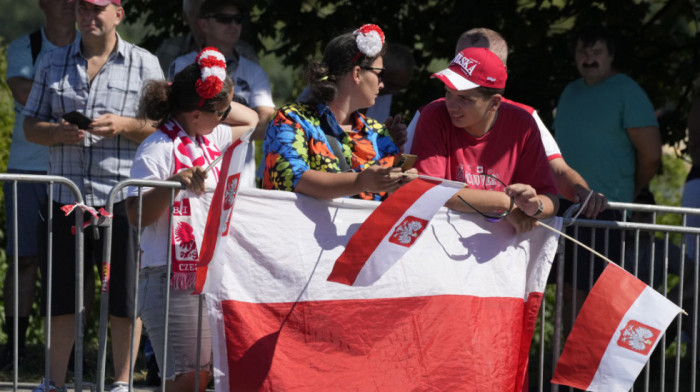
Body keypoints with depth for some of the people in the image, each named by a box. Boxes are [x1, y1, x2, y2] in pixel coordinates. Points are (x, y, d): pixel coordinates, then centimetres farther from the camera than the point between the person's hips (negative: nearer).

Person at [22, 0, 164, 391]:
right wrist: (58, 132, -9)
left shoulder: (144, 64, 5)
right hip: (66, 194, 2)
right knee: (62, 293, 4)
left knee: (126, 298, 0)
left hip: (122, 196, -2)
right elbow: (31, 125, 13)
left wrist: (124, 126, -13)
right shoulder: (54, 63, 13)